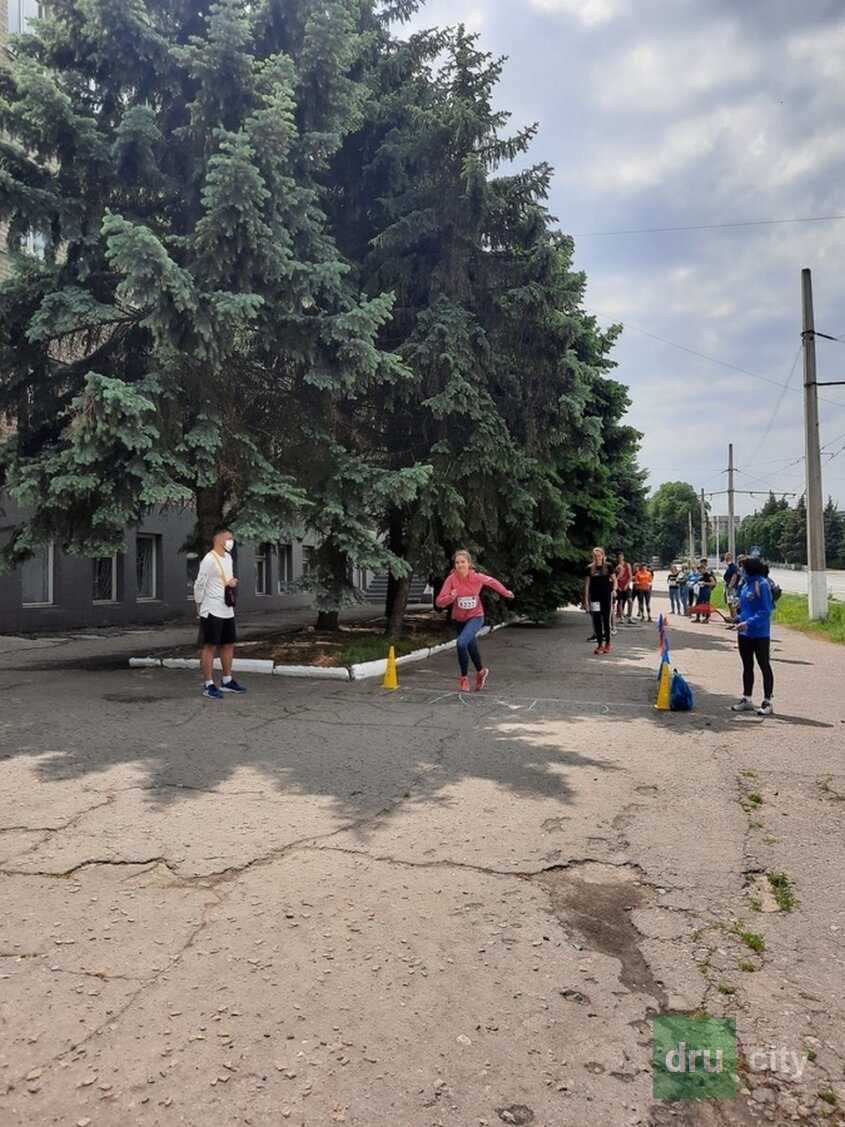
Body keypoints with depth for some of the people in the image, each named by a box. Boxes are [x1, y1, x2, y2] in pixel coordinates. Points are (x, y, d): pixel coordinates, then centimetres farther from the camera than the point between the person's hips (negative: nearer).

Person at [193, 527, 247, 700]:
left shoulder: (228, 557, 12)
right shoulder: (209, 559, -15)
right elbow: (199, 584, -12)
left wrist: (233, 581, 0)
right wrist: (199, 607, -6)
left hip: (227, 610, 9)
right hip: (212, 611, -9)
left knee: (229, 644, 13)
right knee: (209, 646, -3)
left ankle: (227, 681, 24)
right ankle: (208, 685, 1)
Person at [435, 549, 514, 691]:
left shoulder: (477, 577, -20)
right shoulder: (451, 579, -19)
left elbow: (492, 581, 3)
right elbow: (439, 602, -21)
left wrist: (505, 592, 17)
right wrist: (450, 597, -40)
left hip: (475, 617, -3)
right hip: (459, 619, 3)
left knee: (461, 642, -26)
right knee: (471, 647, 21)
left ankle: (464, 678, -7)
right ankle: (481, 672, 50)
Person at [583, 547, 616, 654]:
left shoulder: (608, 567, 0)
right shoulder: (590, 568, 5)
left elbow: (614, 580, 8)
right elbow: (587, 584, 7)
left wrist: (613, 590, -6)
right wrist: (586, 599, 3)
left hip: (606, 596, -2)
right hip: (594, 597, 2)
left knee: (606, 620, 3)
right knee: (596, 621, 1)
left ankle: (607, 643, 13)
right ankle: (599, 644, 8)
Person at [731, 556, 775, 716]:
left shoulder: (762, 584, -16)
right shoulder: (746, 584, 8)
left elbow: (766, 610, -20)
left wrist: (749, 623, -25)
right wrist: (739, 619, 7)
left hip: (759, 634, -8)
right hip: (744, 633, 8)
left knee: (764, 666, 2)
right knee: (747, 666, 15)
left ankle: (767, 702, 10)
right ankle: (747, 699, 25)